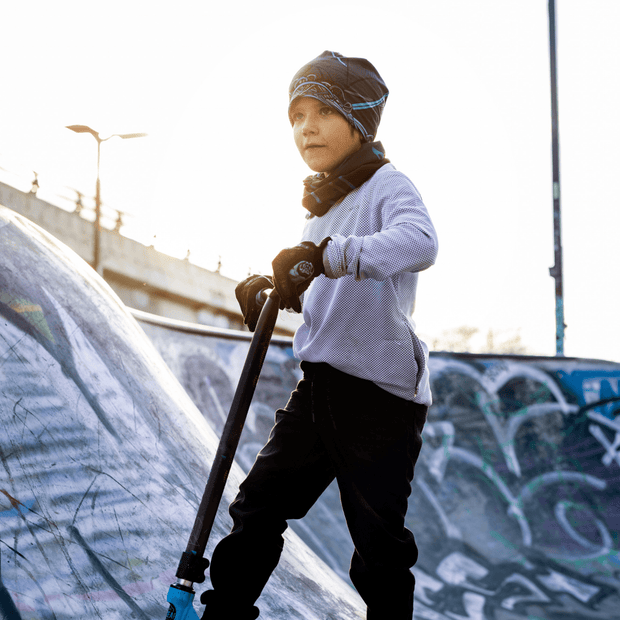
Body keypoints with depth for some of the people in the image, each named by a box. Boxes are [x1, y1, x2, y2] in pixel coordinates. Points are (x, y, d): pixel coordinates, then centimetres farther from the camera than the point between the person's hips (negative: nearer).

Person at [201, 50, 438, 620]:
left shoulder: (387, 185, -10)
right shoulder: (323, 202, 16)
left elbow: (418, 244, -32)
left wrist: (325, 254, -40)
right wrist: (274, 288, 5)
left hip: (381, 393, -8)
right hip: (320, 384, 8)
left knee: (379, 545, 1)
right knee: (258, 506, 10)